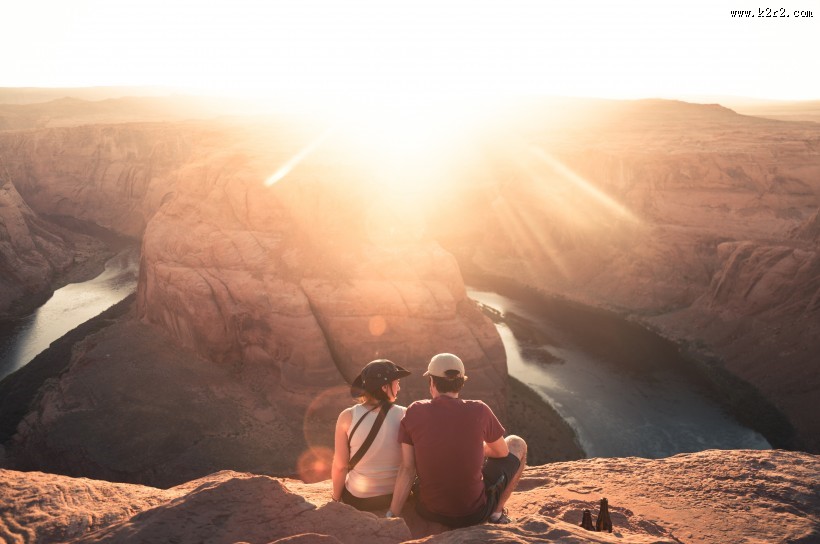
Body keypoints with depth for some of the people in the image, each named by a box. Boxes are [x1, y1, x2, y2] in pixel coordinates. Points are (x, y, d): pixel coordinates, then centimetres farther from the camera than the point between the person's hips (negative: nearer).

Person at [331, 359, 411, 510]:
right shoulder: (404, 415, -13)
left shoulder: (348, 417, -16)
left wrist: (336, 499, 3)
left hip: (358, 499, -1)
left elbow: (340, 466, -13)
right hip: (397, 497, 1)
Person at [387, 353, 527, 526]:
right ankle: (497, 512, 16)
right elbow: (502, 452, 2)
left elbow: (407, 469, -11)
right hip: (474, 513, -2)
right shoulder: (479, 411, -15)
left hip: (429, 511, 2)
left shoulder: (414, 412, -11)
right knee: (517, 444, 18)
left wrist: (391, 515, -7)